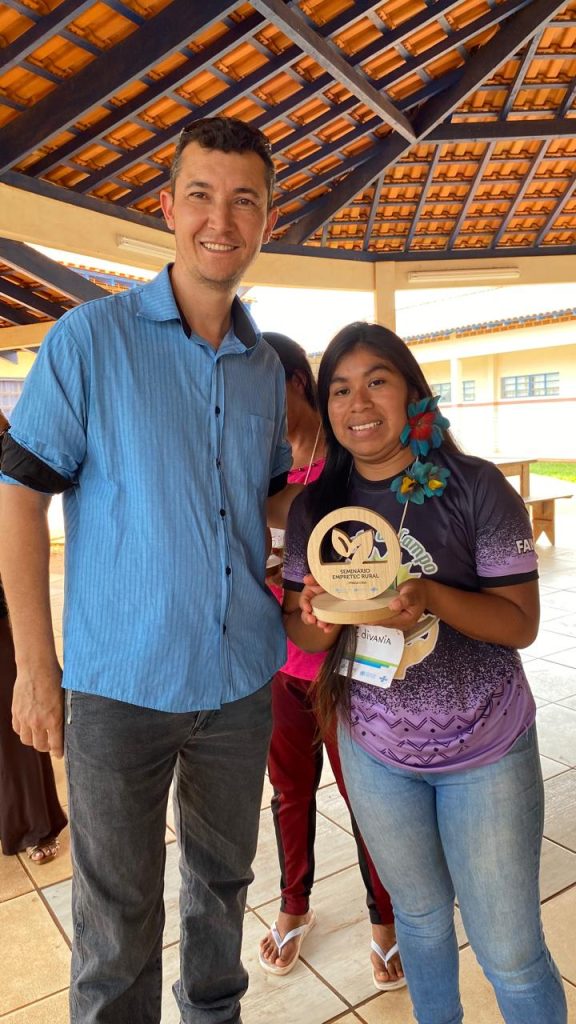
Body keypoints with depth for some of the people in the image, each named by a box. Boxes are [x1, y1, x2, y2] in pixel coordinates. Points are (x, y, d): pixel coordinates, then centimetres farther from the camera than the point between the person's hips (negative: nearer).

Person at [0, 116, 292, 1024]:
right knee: (118, 917, 12)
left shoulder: (265, 365, 5)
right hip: (121, 684, -4)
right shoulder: (90, 338, -9)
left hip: (242, 677, 5)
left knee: (223, 877, 24)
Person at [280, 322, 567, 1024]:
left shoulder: (475, 487, -14)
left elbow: (520, 622, -14)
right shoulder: (315, 508, -5)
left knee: (510, 952, 10)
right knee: (420, 916, 25)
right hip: (375, 751, 3)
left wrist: (432, 598, -31)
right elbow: (300, 631, 0)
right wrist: (319, 618, -23)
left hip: (486, 752, -3)